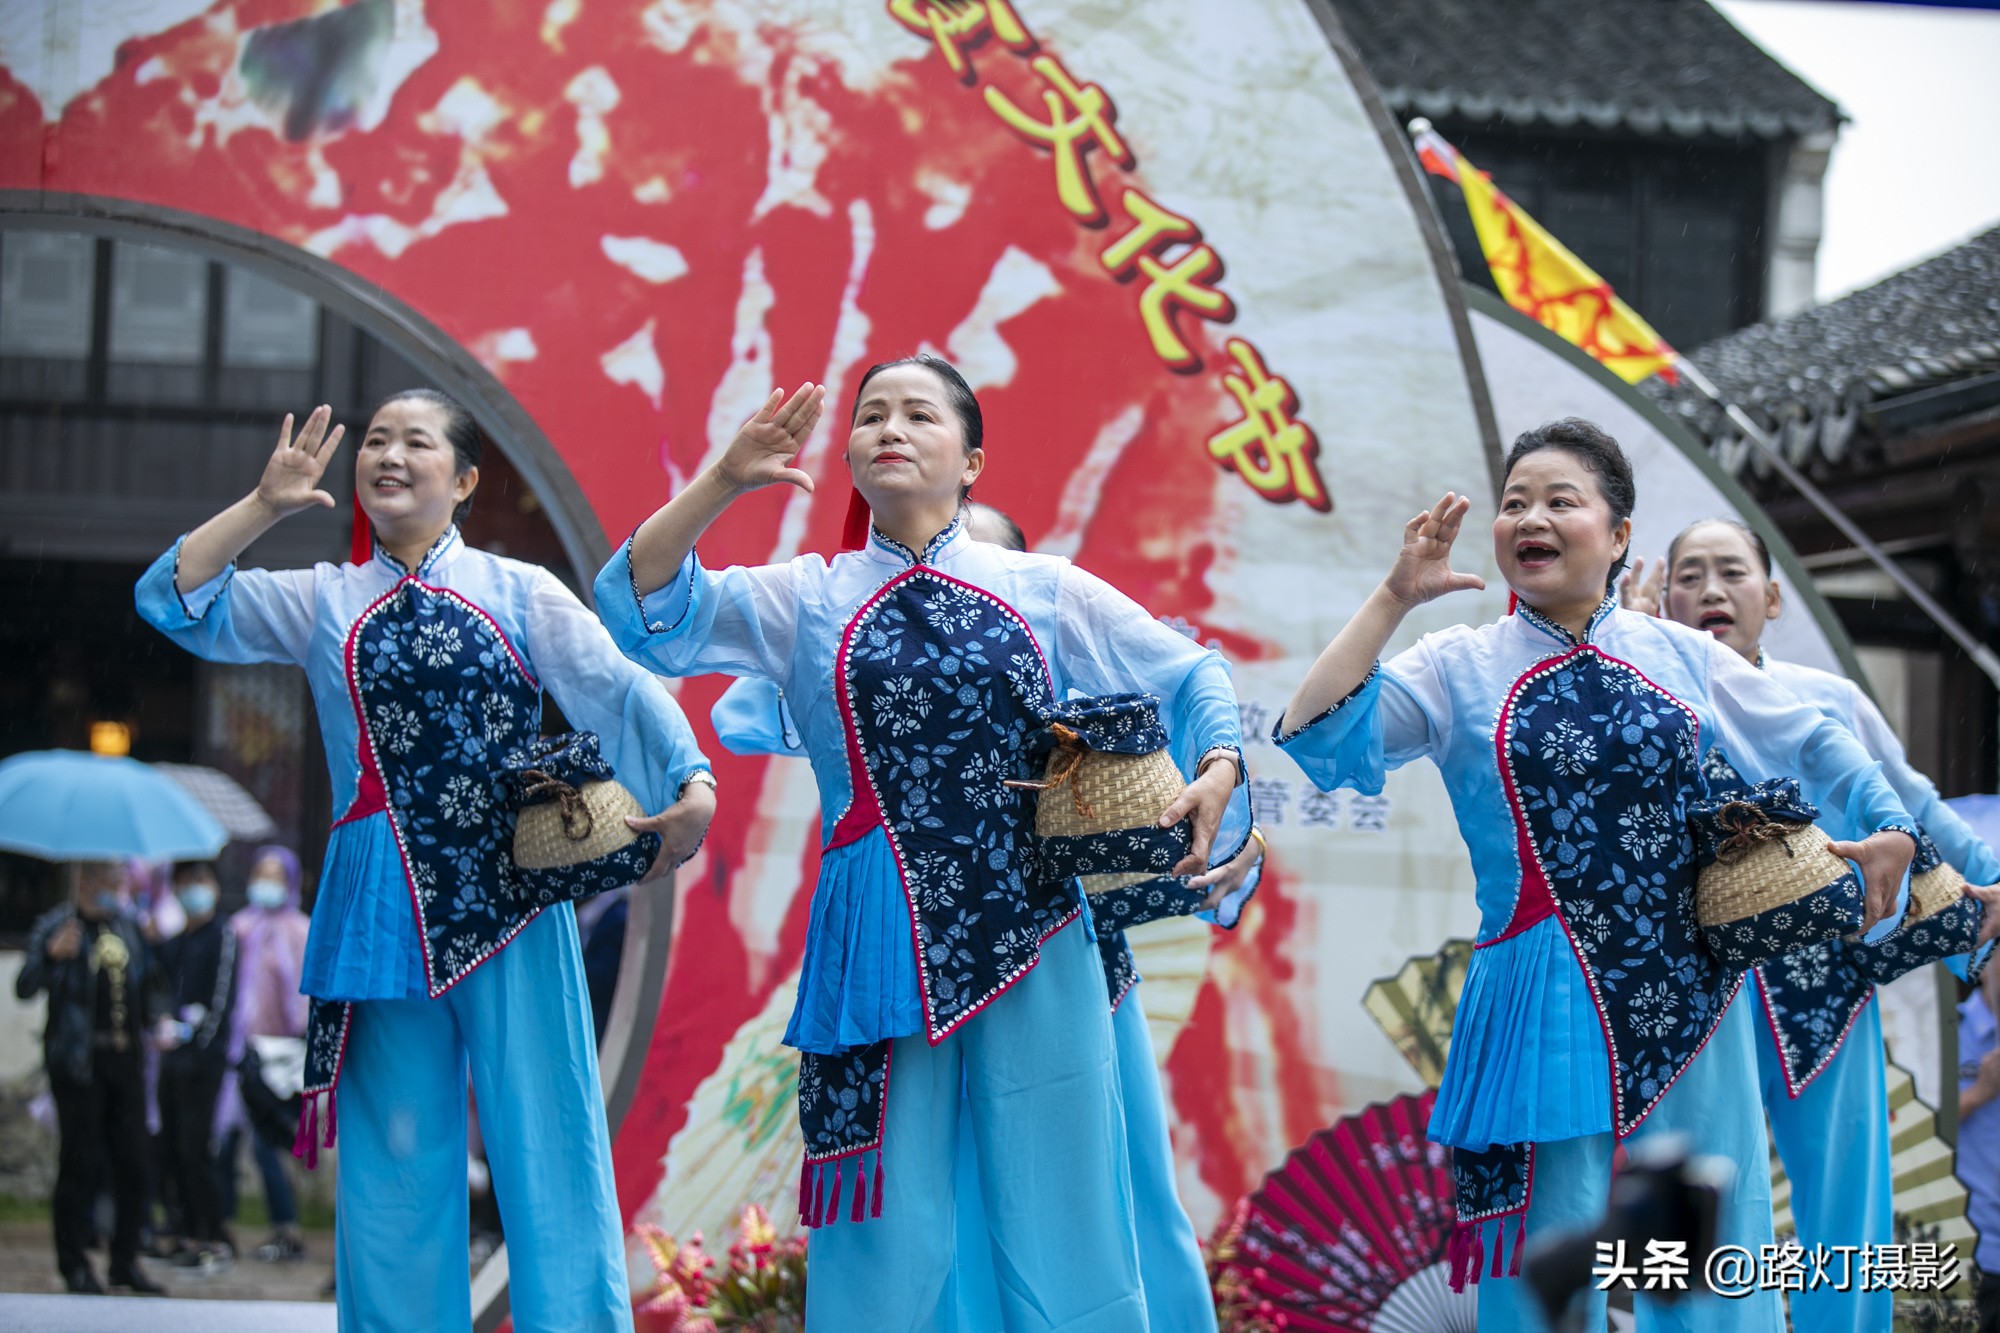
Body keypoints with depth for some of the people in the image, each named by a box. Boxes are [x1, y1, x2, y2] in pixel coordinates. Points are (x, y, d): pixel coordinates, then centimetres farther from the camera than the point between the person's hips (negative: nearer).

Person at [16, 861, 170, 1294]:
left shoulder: (128, 926, 14)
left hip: (126, 1058, 5)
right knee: (80, 1162, -3)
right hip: (79, 1059, -5)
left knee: (132, 1161, 5)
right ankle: (74, 1264, 6)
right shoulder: (55, 926, -4)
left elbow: (150, 978, 27)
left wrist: (155, 1020, 11)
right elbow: (25, 988, -15)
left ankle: (126, 1260, 15)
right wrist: (52, 956, -32)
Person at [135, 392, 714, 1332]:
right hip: (382, 905, 2)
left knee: (546, 1134, -4)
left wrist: (690, 782, -20)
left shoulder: (518, 592, 7)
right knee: (397, 1151, 5)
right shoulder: (319, 602, 12)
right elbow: (177, 602, 4)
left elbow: (616, 690, -4)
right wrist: (265, 505, -3)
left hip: (508, 898, -1)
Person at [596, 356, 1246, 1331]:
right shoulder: (806, 600, 7)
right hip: (880, 947, 0)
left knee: (1061, 1227, 3)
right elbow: (641, 613, -5)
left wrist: (1218, 767, -4)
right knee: (885, 1240, 5)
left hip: (1032, 940, 0)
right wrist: (724, 482, -14)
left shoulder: (1046, 591, 8)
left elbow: (1192, 674, 15)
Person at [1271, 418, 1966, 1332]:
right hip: (1548, 1007, -2)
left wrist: (1892, 827, 9)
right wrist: (1394, 597, -11)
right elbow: (1315, 739, -11)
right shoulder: (1458, 669, 1)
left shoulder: (1683, 658, 8)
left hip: (1687, 1005, 2)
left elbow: (1812, 744, 19)